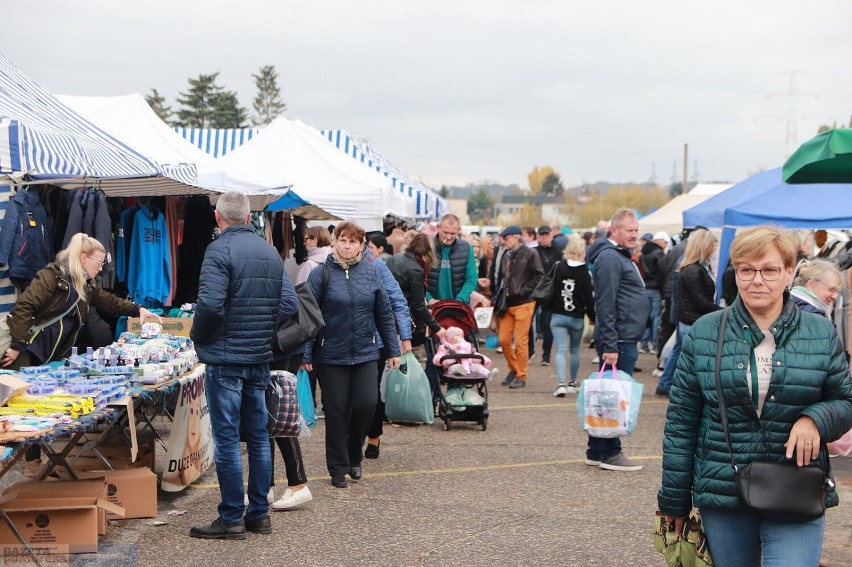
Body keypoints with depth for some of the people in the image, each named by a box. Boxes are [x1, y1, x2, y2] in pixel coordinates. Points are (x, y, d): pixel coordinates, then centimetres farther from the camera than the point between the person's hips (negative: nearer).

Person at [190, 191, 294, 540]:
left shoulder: (220, 250, -13)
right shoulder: (271, 252, 9)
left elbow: (210, 303, -23)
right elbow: (289, 305, 8)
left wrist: (198, 337, -6)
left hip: (225, 358, -7)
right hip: (260, 358, 7)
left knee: (227, 439, -1)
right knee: (258, 436, 12)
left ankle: (231, 519, 4)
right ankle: (259, 514, 18)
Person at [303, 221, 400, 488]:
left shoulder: (371, 272, 4)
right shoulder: (321, 274, -4)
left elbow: (384, 313, 8)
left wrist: (393, 349, 8)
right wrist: (305, 354, -10)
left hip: (365, 353, 2)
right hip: (331, 355, -2)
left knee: (366, 404, -6)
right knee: (336, 411, 3)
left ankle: (353, 456, 20)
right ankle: (338, 469, 16)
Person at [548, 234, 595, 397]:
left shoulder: (558, 267, -4)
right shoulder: (584, 272, -10)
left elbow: (551, 290, 1)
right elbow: (589, 297, -9)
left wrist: (552, 308, 14)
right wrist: (592, 316, 3)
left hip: (558, 316, 0)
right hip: (577, 318, 0)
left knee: (560, 350, -4)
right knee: (575, 350, 18)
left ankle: (561, 383, -21)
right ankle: (573, 383, 27)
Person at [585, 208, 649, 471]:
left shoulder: (623, 257, 19)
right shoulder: (609, 258, -14)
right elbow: (605, 306, -20)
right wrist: (609, 346, -23)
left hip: (626, 340, 10)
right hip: (618, 341, -10)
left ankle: (596, 452, 20)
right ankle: (609, 453, 3)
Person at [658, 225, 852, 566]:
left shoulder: (821, 334, 3)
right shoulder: (704, 333, 1)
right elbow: (681, 420, 4)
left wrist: (815, 419, -13)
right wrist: (675, 499, 3)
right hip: (722, 498, 1)